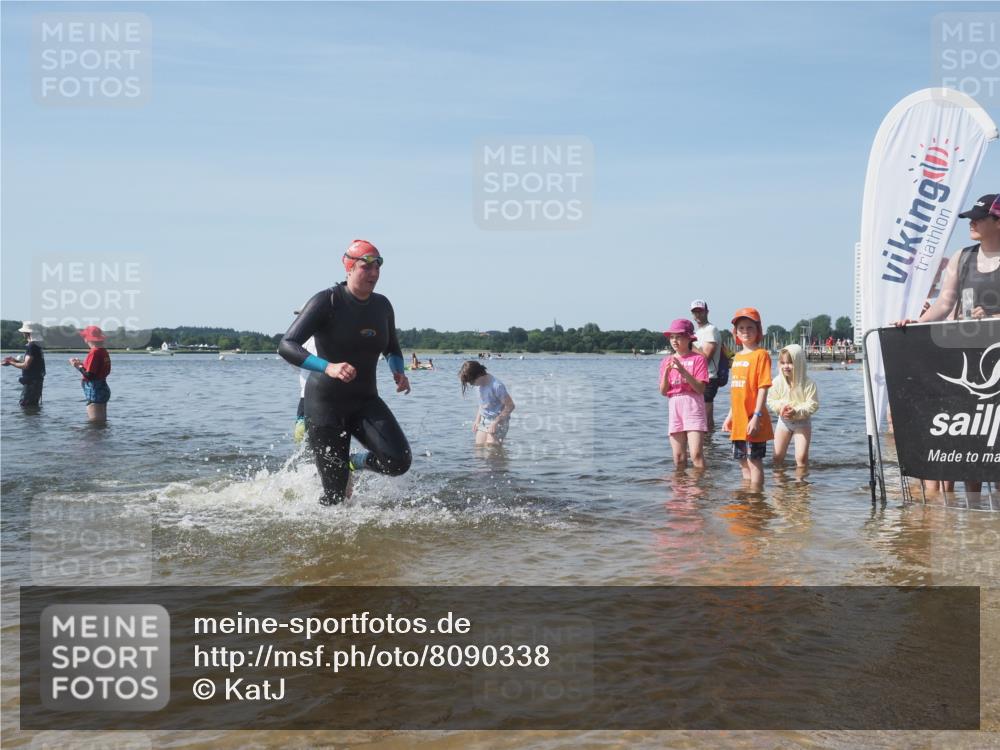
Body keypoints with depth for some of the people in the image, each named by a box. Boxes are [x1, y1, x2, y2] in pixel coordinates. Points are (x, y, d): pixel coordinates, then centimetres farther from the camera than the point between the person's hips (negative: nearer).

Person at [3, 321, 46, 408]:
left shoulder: (31, 346, -17)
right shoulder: (36, 345, 13)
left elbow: (26, 366, -21)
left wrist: (11, 363, -8)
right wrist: (15, 360, 17)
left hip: (31, 382, -10)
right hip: (37, 380, 10)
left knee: (23, 404, -9)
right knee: (33, 405, 16)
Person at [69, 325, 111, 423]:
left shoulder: (94, 353, -17)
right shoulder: (104, 352, 9)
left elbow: (89, 375, -20)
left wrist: (78, 366, -5)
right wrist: (82, 364, 16)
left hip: (94, 391, -9)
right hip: (103, 389, 10)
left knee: (95, 422, -7)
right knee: (102, 421, 16)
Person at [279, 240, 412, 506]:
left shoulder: (382, 306, 3)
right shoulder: (327, 301, -15)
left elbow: (392, 348, 20)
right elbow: (286, 346, -23)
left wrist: (398, 372, -2)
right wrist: (328, 367, -38)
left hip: (365, 401, 5)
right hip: (325, 402, -5)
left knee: (399, 462, -17)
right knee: (336, 494, -4)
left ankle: (354, 462, 16)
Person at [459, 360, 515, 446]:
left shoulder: (497, 386, -22)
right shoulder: (481, 384, 3)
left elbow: (510, 406, -20)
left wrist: (495, 423, -19)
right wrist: (477, 420, 10)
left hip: (498, 421, -8)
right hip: (483, 421, 8)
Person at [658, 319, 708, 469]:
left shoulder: (698, 358, -1)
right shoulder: (667, 361, 12)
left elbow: (701, 388, -9)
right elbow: (663, 391, 7)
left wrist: (683, 371, -18)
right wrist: (666, 371, -10)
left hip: (693, 405, -4)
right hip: (674, 407, 4)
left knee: (696, 454, -13)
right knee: (678, 458, 4)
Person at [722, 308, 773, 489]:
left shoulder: (761, 354, -9)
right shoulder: (737, 357, 14)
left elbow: (763, 388, -14)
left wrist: (756, 416, -20)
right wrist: (730, 416, 17)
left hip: (752, 421, -8)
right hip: (738, 421, 8)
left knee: (754, 461, -2)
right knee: (744, 463, 15)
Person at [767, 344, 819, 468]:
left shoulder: (808, 383, -18)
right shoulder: (777, 381, -10)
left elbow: (813, 404, -18)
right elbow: (771, 400, -4)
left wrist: (796, 411, -30)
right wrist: (780, 407, -24)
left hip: (802, 422, -3)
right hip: (784, 421, 3)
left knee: (801, 457, -7)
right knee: (778, 457, 8)